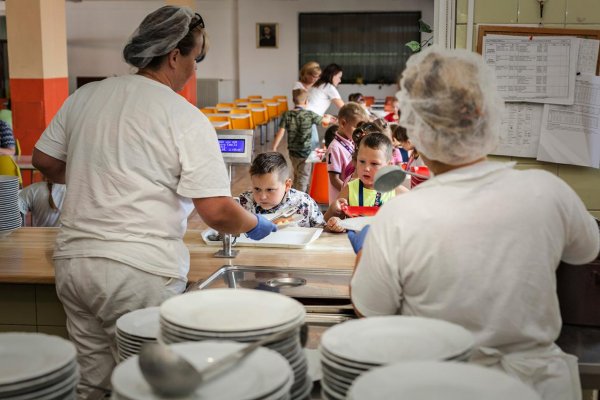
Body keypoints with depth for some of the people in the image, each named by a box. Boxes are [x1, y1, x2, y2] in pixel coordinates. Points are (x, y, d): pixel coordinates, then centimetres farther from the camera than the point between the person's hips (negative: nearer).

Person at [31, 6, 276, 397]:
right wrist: (257, 225, 6)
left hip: (73, 260, 6)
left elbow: (45, 161, 18)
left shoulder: (84, 96, 7)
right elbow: (217, 212, -13)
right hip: (139, 273, -6)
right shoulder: (186, 118, -10)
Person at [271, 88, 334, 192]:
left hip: (292, 151, 5)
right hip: (305, 153, -5)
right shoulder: (309, 115, -11)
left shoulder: (287, 115, -3)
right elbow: (325, 121, 3)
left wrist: (274, 148, 0)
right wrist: (328, 118, 27)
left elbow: (280, 132, -7)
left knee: (297, 176, 23)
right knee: (303, 179, 1)